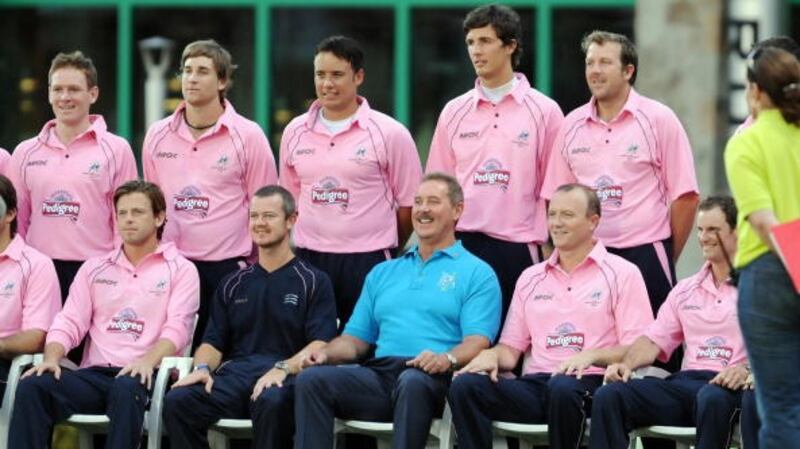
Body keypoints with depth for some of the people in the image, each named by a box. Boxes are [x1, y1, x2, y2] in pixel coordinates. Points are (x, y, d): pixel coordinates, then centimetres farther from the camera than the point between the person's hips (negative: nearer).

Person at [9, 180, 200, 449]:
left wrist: (148, 361, -24)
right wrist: (52, 358, -7)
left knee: (126, 390, -41)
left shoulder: (181, 270, 9)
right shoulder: (94, 269, 22)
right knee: (32, 386, -25)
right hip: (94, 374, 4)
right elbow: (70, 323, 14)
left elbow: (177, 329, -5)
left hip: (141, 375, -4)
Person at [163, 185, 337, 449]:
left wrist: (283, 369, -20)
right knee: (177, 401, -27)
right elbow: (213, 342, 20)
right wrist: (202, 368, -5)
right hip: (235, 373, 4)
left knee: (272, 401, -41)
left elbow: (320, 345, -2)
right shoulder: (234, 285, 25)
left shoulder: (313, 282, 10)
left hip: (285, 378, -4)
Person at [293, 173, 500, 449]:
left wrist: (447, 359, -25)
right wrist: (326, 353, 3)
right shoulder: (383, 273, 30)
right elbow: (357, 338, 26)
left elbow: (477, 342, -3)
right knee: (311, 379, -23)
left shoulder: (477, 273, 11)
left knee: (412, 382, -41)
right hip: (378, 374, 5)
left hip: (432, 378, -5)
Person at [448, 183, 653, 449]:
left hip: (590, 383, -4)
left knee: (563, 387, -41)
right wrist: (492, 355, -2)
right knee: (465, 384, -24)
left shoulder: (622, 274, 8)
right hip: (534, 384, 4)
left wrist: (591, 355, -18)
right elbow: (512, 348, 23)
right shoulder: (530, 278, 25)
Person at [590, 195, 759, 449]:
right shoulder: (685, 290, 26)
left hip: (732, 385, -6)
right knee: (608, 396, -18)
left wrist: (747, 369, -25)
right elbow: (653, 340, 20)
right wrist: (627, 364, -1)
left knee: (712, 398, -44)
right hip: (687, 381, 6)